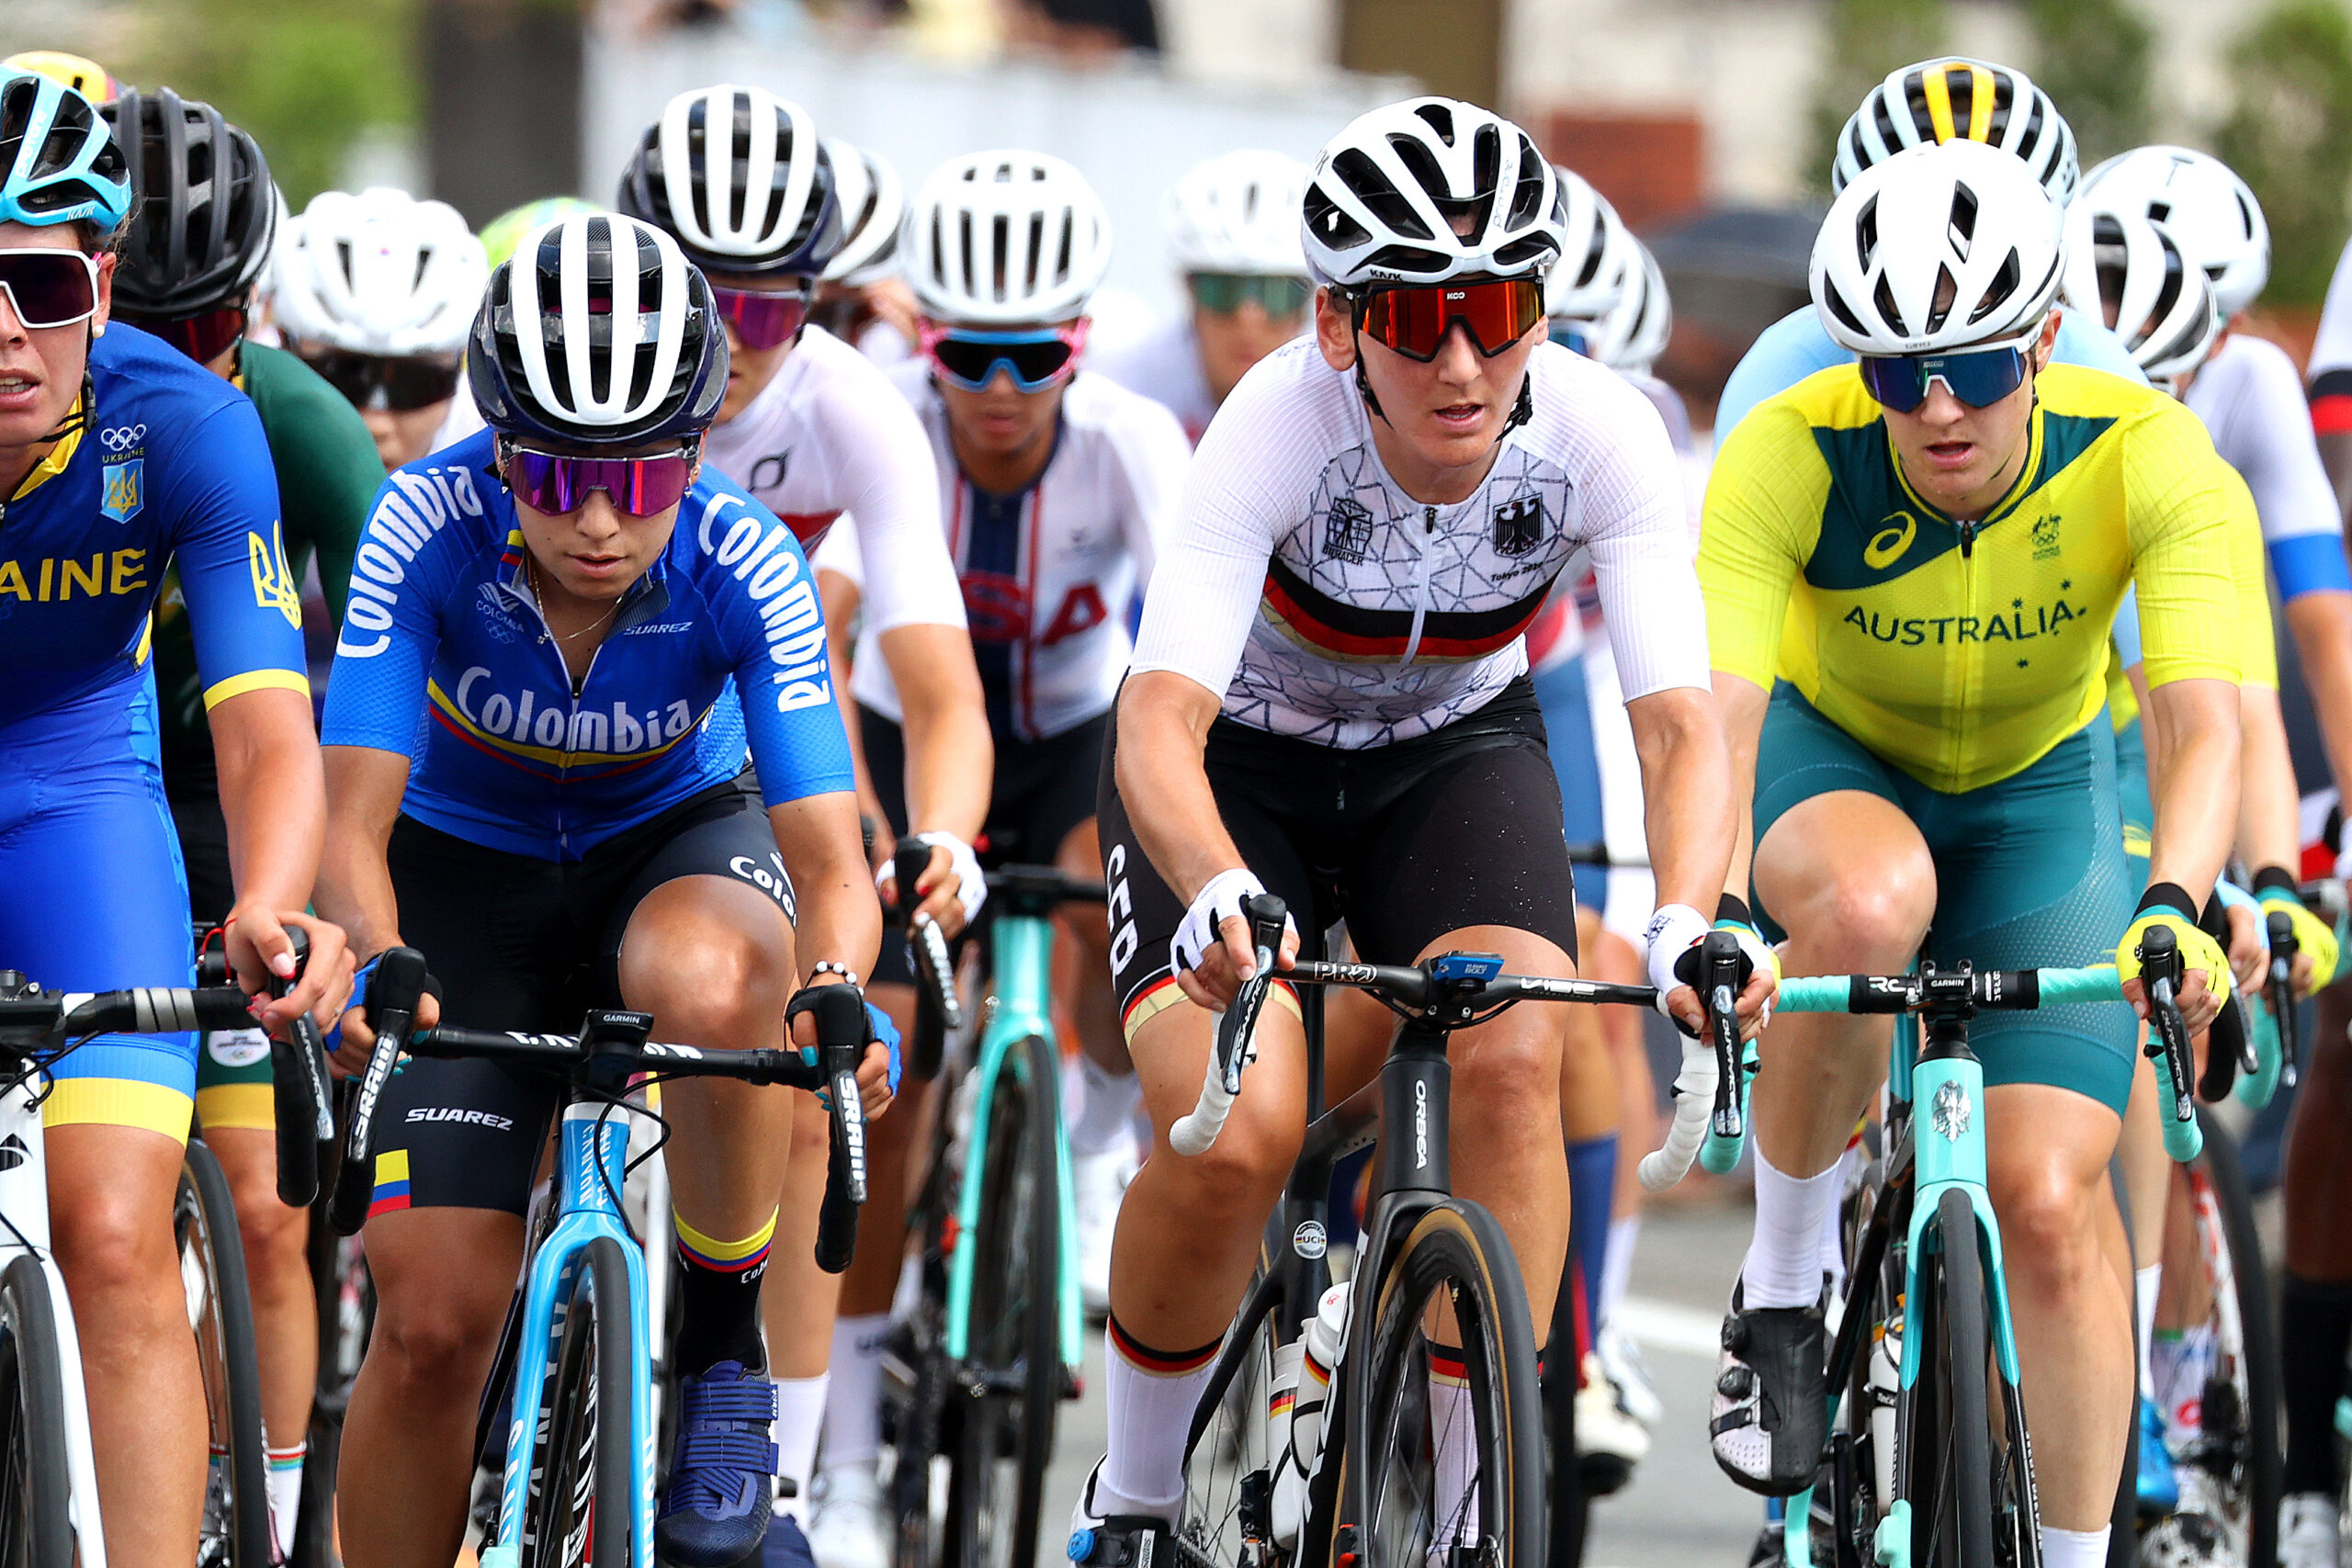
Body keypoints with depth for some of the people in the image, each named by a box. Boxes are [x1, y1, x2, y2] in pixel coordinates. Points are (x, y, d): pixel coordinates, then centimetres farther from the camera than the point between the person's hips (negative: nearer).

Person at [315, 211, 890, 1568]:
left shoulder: (743, 564, -27)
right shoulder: (429, 528, -28)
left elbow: (831, 858, -30)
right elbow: (353, 822, -31)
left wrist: (835, 988, -52)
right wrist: (373, 968, -52)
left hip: (677, 841, 0)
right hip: (469, 864, 1)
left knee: (706, 983, -39)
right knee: (437, 1320, -11)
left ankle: (725, 1355, -18)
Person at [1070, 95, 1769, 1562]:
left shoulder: (1599, 433, -28)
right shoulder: (1280, 424, -34)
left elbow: (1681, 721, -31)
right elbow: (1160, 721, -41)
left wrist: (1687, 922, -51)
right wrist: (1219, 894, -62)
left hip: (1456, 744, 2)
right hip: (1242, 760, -2)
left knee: (1514, 1059, -25)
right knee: (1234, 1135, -23)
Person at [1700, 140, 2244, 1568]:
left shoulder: (2150, 460, -30)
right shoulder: (1790, 457, -31)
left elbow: (2202, 720, -40)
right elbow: (1718, 710, -41)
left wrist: (2175, 907, -60)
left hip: (2041, 801, 1)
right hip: (1833, 767, -1)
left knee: (2051, 1197, -12)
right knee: (1871, 901, -37)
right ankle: (1780, 1292, -17)